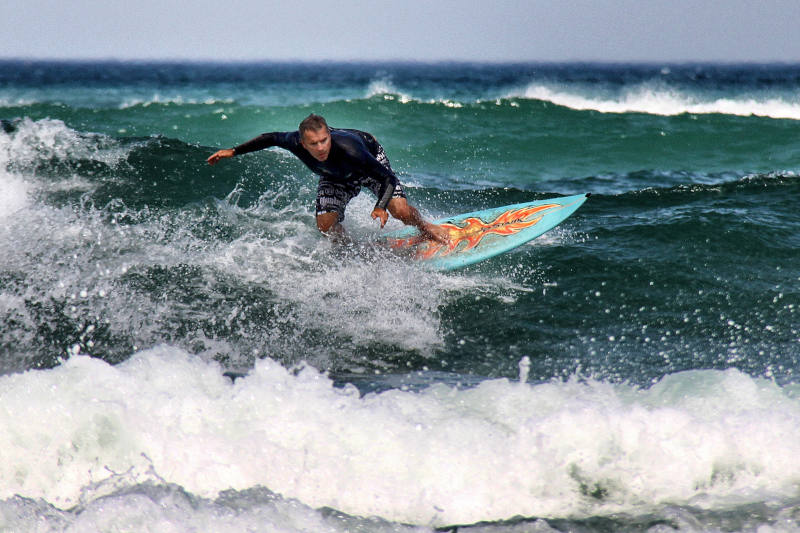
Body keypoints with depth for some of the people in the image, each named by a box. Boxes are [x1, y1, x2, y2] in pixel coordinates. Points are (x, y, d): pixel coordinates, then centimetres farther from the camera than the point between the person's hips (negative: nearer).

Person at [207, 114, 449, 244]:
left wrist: (380, 207, -58)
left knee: (401, 211, -17)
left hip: (371, 160, -4)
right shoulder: (295, 143, -35)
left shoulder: (347, 148, -46)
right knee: (326, 226, -13)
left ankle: (424, 227, 20)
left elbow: (389, 178, -41)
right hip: (337, 178, 4)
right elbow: (271, 138, -9)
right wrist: (233, 151, -6)